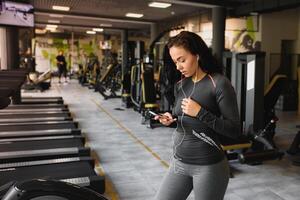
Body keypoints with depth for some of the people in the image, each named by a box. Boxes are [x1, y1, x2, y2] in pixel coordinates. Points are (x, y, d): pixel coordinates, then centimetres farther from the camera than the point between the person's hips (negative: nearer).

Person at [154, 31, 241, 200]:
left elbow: (235, 130, -15)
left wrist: (200, 113, -23)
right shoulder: (181, 85, 5)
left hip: (209, 167, -6)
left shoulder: (219, 84, -14)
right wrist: (171, 119, -4)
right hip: (179, 162, 6)